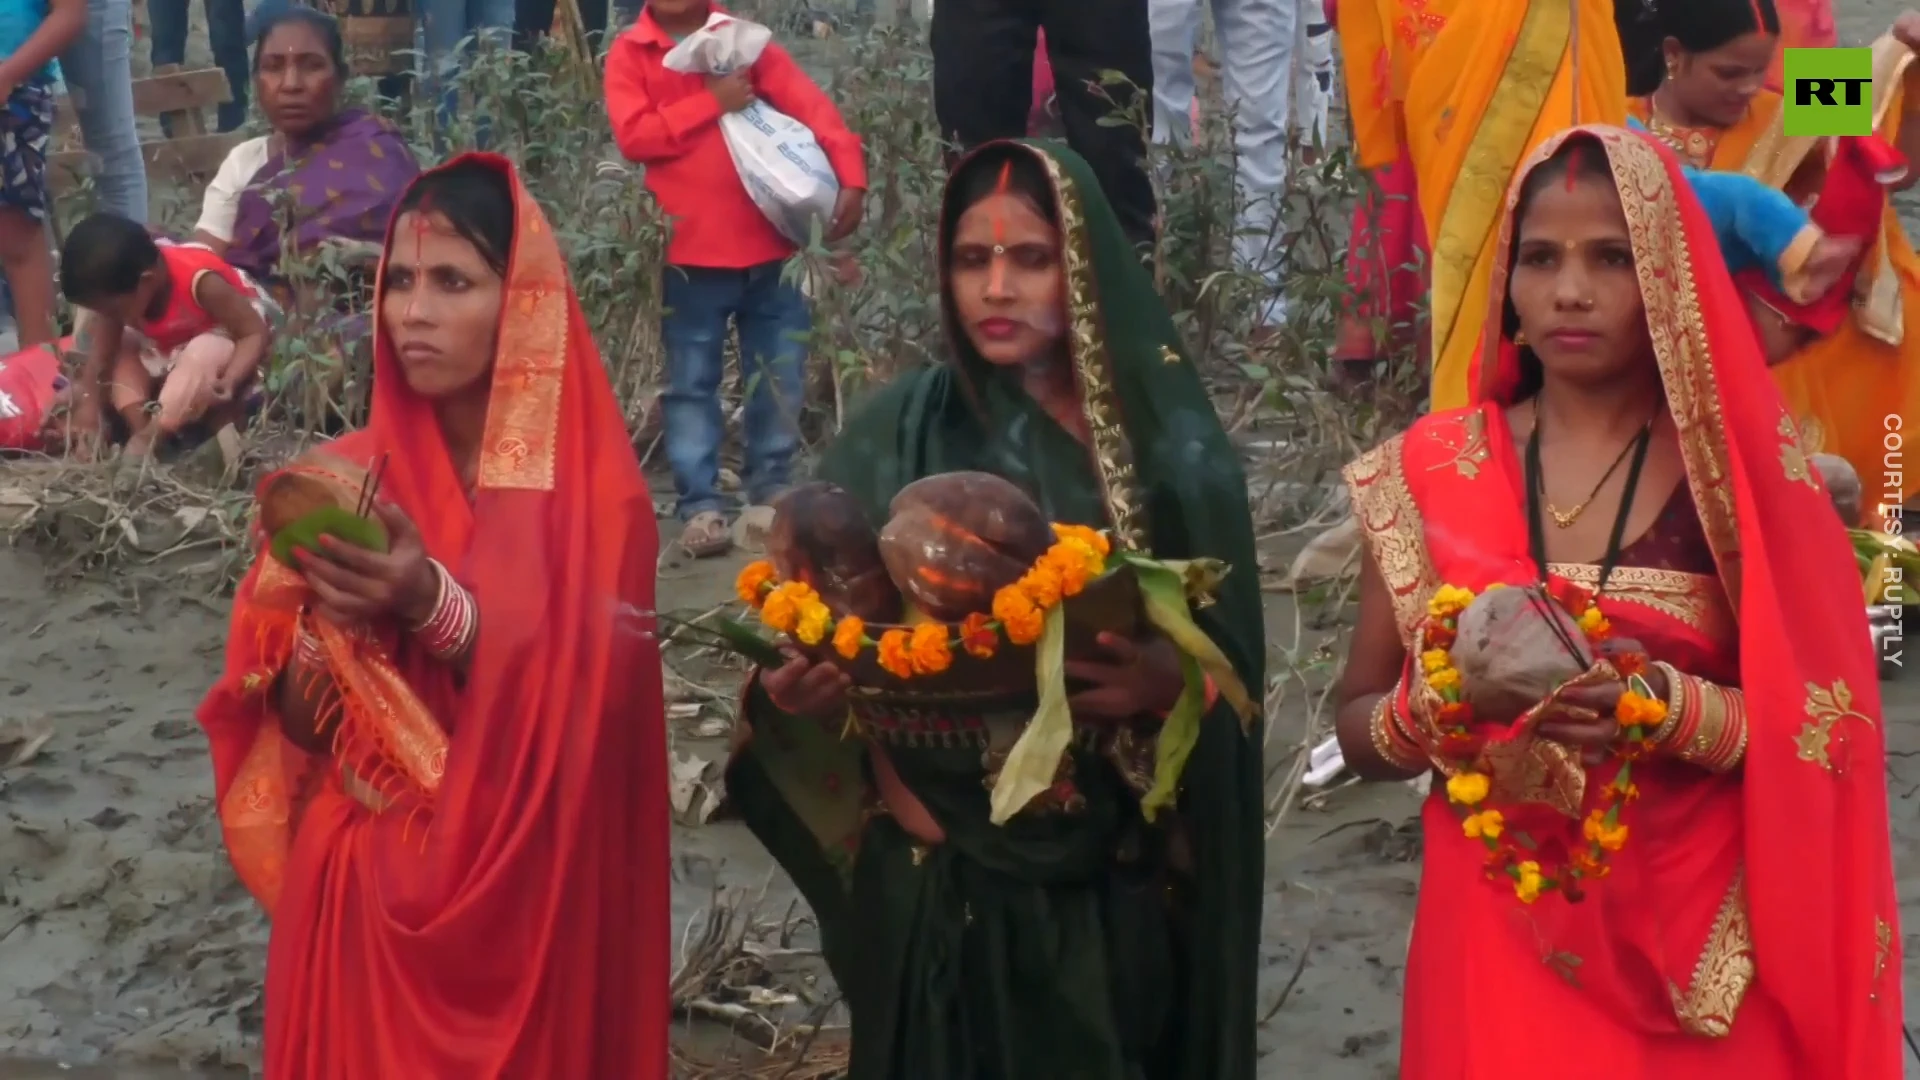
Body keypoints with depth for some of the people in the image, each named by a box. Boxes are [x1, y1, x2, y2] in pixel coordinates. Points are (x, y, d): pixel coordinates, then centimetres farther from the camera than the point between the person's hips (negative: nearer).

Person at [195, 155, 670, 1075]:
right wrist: (327, 624, -16)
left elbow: (589, 714, -18)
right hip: (356, 892, 3)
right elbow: (293, 720, 3)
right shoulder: (337, 487, 3)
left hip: (525, 902, -3)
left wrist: (440, 611, -30)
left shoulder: (594, 492, -8)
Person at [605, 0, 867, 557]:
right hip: (689, 253, -2)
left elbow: (812, 105, -4)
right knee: (692, 385, 3)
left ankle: (772, 488, 24)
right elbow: (633, 135, -10)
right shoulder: (629, 54, 2)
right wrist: (712, 103, -14)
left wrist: (849, 179, -18)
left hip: (770, 246, 2)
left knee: (779, 376, 9)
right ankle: (701, 504, 8)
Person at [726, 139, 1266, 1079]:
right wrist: (789, 689, -20)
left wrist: (1169, 683, -24)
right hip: (937, 878, 1)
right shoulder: (895, 437, -1)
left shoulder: (1166, 447, -3)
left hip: (1112, 884, 0)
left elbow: (1231, 661, -4)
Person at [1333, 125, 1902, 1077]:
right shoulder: (1431, 472, -2)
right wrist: (1454, 696, -18)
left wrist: (1674, 711, -22)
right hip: (1498, 939, 1)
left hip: (1704, 947, -1)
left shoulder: (1739, 470, -6)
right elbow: (1358, 730, 2)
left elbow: (1825, 733, -6)